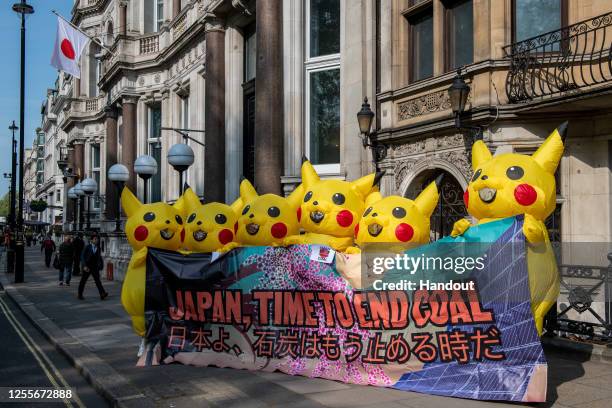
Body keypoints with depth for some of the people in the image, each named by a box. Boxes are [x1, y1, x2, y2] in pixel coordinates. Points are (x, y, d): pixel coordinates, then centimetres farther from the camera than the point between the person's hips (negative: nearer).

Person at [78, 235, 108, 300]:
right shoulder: (87, 247, -5)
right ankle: (80, 295, 24)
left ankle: (102, 294, -24)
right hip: (87, 267, -2)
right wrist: (84, 266, -17)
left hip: (95, 267, 2)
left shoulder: (98, 248, 6)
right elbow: (82, 257, -8)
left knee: (97, 280, -12)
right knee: (83, 281, 9)